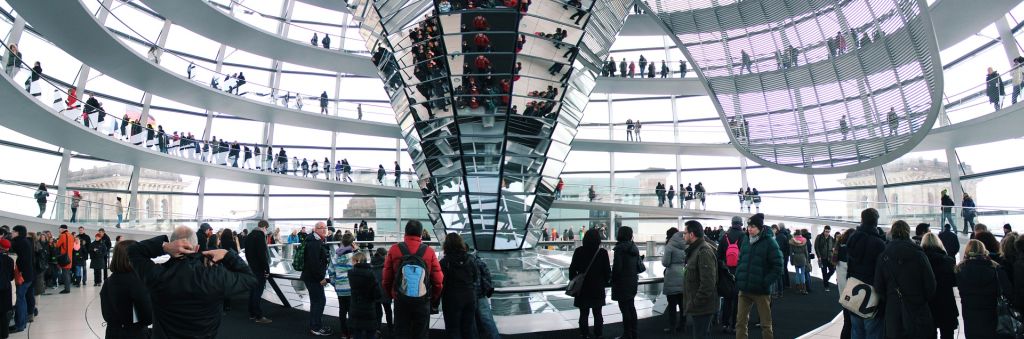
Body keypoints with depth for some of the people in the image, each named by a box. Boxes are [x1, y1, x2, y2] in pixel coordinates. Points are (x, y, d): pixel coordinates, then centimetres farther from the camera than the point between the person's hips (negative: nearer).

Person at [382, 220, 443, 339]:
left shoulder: (394, 250, -6)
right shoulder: (429, 252, -7)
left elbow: (387, 278, -1)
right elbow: (438, 280, -5)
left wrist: (391, 295, 17)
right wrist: (433, 299, 13)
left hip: (401, 301, 1)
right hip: (423, 302, 0)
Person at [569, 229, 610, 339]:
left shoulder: (579, 251, -8)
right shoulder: (602, 252, -9)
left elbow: (572, 269, -3)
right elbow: (607, 271, -3)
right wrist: (605, 281, 14)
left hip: (582, 287, 0)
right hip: (598, 288, 1)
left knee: (584, 314, 9)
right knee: (597, 313, 14)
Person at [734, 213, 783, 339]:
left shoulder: (769, 242, -9)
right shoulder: (745, 240, 6)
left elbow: (778, 266, -9)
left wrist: (766, 282, -15)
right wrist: (738, 278, 5)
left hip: (761, 290, -4)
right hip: (744, 289, 5)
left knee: (766, 324, 9)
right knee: (740, 322, 7)